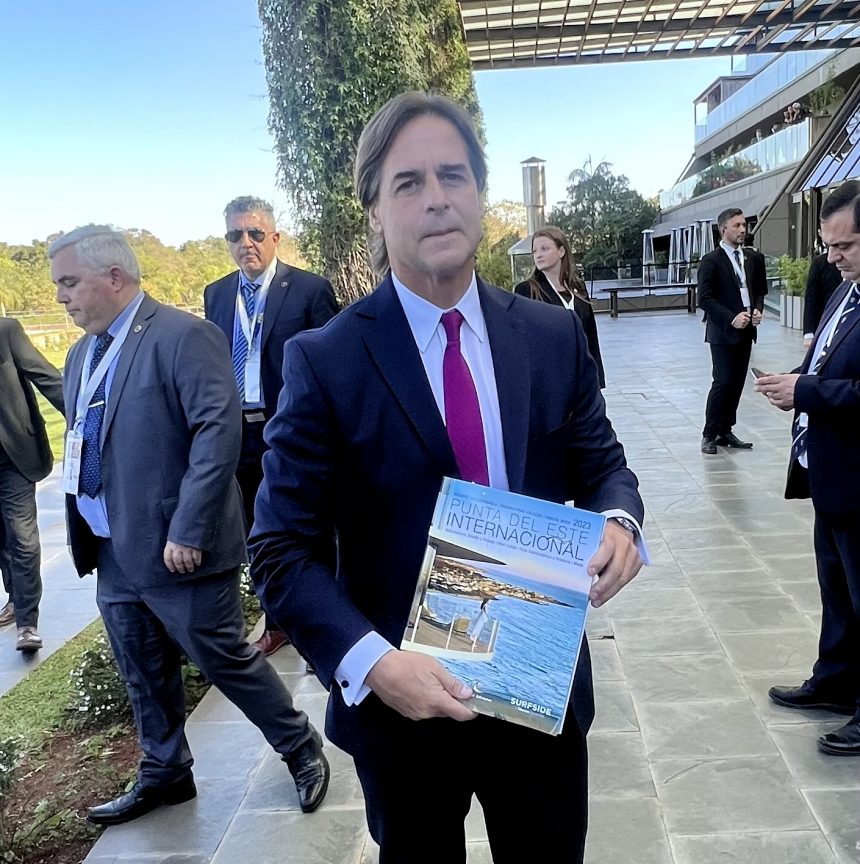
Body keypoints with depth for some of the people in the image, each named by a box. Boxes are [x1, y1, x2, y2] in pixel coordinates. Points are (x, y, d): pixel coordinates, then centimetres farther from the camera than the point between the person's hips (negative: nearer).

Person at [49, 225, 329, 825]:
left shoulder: (183, 336, -15)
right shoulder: (82, 355, 13)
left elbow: (219, 430, -23)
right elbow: (83, 447, 17)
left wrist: (188, 530, -24)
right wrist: (83, 536, 11)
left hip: (177, 550, -8)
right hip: (112, 551, 8)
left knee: (225, 658, 4)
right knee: (143, 673, 19)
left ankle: (303, 749, 27)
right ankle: (165, 772, 40)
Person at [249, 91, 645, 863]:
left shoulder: (554, 336, -3)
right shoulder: (325, 361, -13)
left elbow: (601, 463, 7)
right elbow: (283, 548, -12)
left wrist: (618, 518, -16)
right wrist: (370, 663, -25)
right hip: (401, 698, -2)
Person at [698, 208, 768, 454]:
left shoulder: (754, 258, 10)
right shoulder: (711, 260, -7)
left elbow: (760, 290, 18)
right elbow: (705, 298, -12)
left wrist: (758, 309, -2)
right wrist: (731, 318, -18)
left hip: (746, 330, 6)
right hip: (723, 331, -5)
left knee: (737, 383, 7)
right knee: (723, 381, -8)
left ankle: (725, 431, 16)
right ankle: (709, 434, 3)